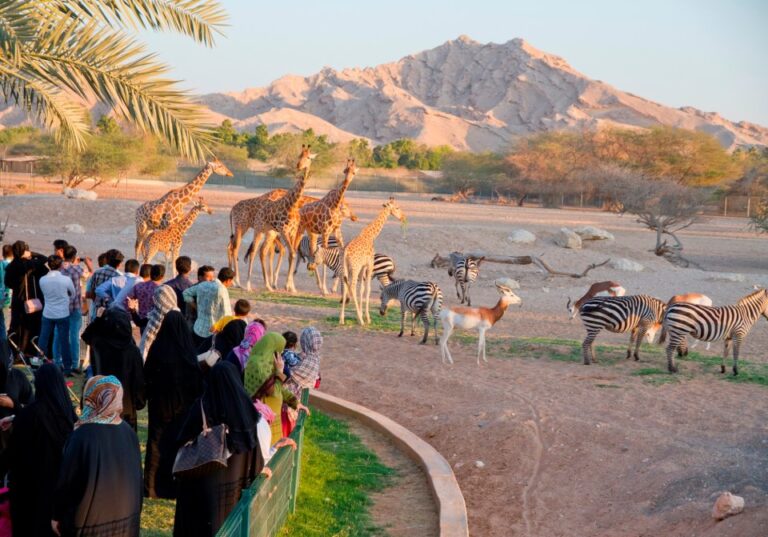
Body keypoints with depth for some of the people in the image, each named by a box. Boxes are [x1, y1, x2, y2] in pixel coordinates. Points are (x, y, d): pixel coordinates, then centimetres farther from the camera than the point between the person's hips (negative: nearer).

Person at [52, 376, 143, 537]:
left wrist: (57, 515, 1)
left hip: (88, 519, -4)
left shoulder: (82, 435, -21)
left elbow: (66, 479, -13)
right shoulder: (128, 432, -7)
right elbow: (136, 477, 4)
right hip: (125, 516, 4)